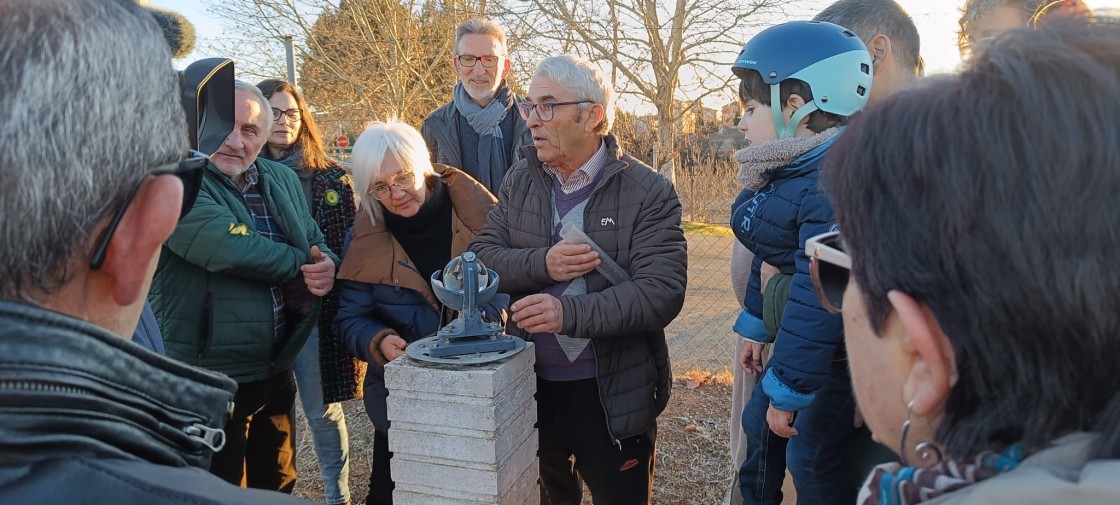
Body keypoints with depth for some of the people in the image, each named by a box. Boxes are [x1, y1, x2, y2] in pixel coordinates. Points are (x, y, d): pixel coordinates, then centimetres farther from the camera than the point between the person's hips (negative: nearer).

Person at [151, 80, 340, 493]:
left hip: (276, 372, 7)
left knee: (278, 486, 22)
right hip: (209, 379, -6)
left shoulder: (283, 180, 8)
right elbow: (231, 248, -30)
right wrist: (302, 266, -14)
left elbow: (319, 245, 11)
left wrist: (327, 266, -14)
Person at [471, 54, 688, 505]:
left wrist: (570, 312, -34)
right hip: (530, 385, 4)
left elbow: (662, 292, -22)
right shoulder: (519, 181, 2)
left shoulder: (648, 192, -13)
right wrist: (541, 265, -21)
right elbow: (481, 256, -1)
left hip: (613, 392, -4)